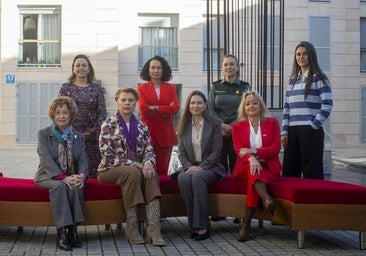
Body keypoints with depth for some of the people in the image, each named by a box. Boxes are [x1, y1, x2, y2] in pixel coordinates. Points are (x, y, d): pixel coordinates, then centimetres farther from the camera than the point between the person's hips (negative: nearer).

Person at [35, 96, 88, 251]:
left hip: (71, 177, 2)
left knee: (76, 186, -32)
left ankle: (73, 229, -28)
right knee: (59, 185, -35)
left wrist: (81, 175, -22)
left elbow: (83, 160, 2)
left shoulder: (78, 137, 13)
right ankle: (62, 233, -38)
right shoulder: (43, 134, 2)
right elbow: (46, 159, -12)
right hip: (48, 176, -2)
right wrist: (63, 177, -27)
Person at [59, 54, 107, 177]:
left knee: (92, 171, -2)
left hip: (92, 138, 1)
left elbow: (102, 112, 4)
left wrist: (92, 131, -8)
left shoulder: (97, 88, 8)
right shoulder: (66, 87, 7)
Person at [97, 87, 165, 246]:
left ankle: (153, 228, -39)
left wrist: (147, 163, -18)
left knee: (151, 174, -29)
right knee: (133, 172, -35)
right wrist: (133, 164, -19)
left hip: (136, 168, 4)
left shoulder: (141, 127, 13)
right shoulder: (108, 125, -2)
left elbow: (149, 151, 6)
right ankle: (131, 226, -28)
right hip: (111, 170, -4)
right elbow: (108, 155, -12)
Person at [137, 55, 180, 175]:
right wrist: (166, 109, -5)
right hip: (148, 132, -2)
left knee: (162, 168, 1)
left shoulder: (171, 88, 14)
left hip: (165, 133, 2)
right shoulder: (141, 88, 8)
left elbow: (176, 107, -1)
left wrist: (156, 108, -8)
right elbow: (143, 109, -7)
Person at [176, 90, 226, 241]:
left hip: (210, 167, -2)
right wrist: (189, 166, -11)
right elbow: (182, 152, 8)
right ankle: (194, 224, -27)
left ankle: (202, 226, -33)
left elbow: (216, 151, -5)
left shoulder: (214, 124, 3)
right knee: (183, 178, -33)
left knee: (197, 177, -37)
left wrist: (201, 167, -17)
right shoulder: (184, 126, 12)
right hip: (190, 167, 3)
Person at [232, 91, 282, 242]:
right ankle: (266, 199, -60)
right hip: (246, 167, 1)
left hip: (268, 167, -1)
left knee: (254, 176, -35)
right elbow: (238, 150, -2)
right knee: (252, 169, -37)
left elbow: (276, 148, -2)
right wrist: (251, 158, -26)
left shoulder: (272, 123, 8)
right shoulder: (238, 126, 11)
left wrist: (253, 151, -15)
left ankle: (246, 224, -42)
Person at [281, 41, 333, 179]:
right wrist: (284, 131, 5)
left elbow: (327, 105, -8)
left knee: (311, 172, -2)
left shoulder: (318, 77, 0)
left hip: (311, 132, -5)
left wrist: (313, 125, -10)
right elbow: (287, 107, 13)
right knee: (289, 172, 5)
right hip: (292, 131, 5)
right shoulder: (293, 79, 16)